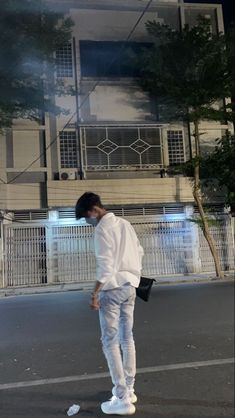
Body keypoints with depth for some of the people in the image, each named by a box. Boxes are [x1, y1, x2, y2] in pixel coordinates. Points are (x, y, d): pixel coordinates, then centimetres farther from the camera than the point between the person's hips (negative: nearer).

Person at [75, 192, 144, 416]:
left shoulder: (102, 229, -14)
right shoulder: (124, 223, 11)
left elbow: (105, 265, -19)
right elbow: (139, 253, 14)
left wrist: (95, 293, -15)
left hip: (112, 288, -8)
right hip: (130, 286, 8)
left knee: (110, 342, 0)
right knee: (127, 338, 15)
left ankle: (122, 399, 5)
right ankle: (128, 389, 26)